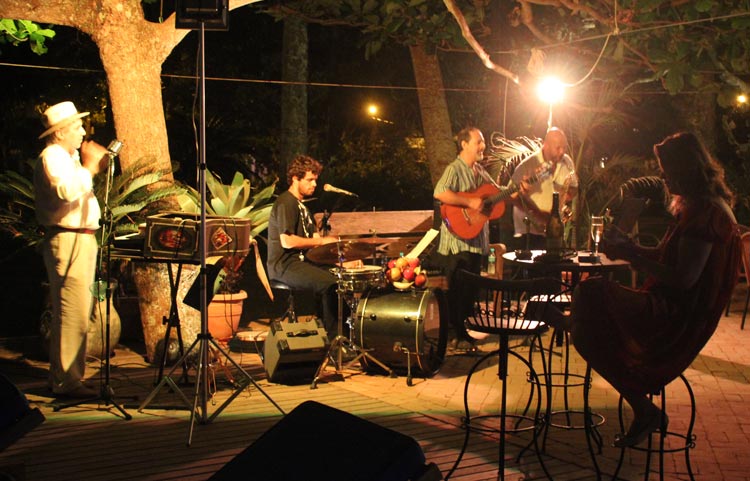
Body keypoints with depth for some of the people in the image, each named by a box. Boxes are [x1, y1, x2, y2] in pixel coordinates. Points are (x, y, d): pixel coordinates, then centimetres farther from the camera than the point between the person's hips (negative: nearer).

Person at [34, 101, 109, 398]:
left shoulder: (68, 157, 22)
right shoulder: (52, 156, -11)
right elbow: (67, 191, -27)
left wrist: (93, 167, 16)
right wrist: (90, 167, -19)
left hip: (82, 240, 11)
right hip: (67, 241, -11)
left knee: (69, 313, 13)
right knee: (73, 313, -12)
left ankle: (60, 376, 20)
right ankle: (67, 381, -9)